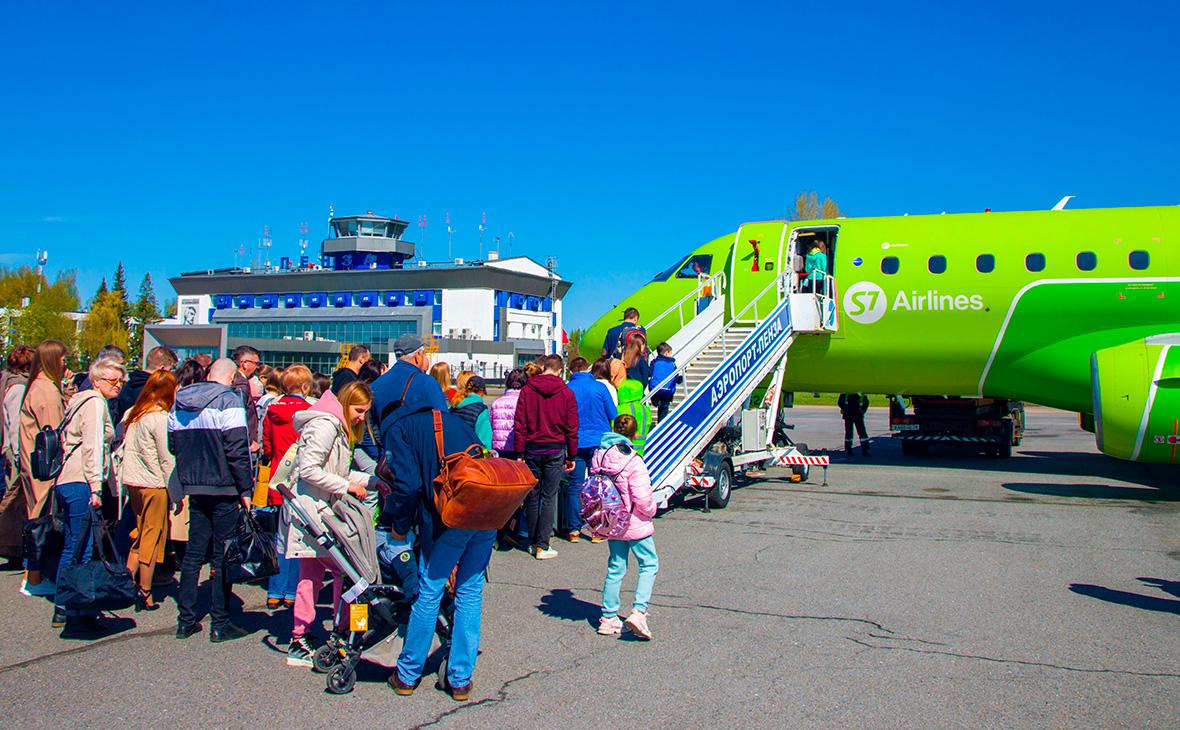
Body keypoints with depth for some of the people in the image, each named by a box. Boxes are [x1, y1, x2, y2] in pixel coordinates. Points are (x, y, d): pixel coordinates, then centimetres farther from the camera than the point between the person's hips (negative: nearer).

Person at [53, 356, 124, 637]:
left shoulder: (82, 400, 22)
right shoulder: (95, 403, -8)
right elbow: (92, 447, -17)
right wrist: (95, 486, -21)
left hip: (67, 481, 10)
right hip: (81, 482, -10)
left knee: (73, 547, 16)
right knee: (81, 550, -7)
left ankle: (63, 610, 23)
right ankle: (78, 616, -5)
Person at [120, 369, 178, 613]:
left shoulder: (132, 414, 8)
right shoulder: (161, 418, -15)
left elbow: (125, 445, 15)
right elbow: (167, 459, -14)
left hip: (131, 481, 7)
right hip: (154, 484, -7)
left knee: (141, 535, 19)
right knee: (152, 538, 2)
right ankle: (145, 594, 6)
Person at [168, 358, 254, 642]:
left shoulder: (179, 403, 10)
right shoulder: (229, 401, -13)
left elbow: (173, 444, 16)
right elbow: (237, 450, -17)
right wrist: (245, 490, -13)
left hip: (194, 488, 6)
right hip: (224, 490, -6)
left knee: (193, 552, 13)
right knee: (223, 556, 1)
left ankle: (186, 620, 17)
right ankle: (220, 624, 5)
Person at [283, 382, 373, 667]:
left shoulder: (339, 428, 18)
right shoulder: (325, 425, -16)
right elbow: (308, 469, -23)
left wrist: (372, 481, 8)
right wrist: (347, 486, -19)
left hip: (320, 513, 11)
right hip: (311, 514, -11)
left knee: (311, 574, 14)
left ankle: (298, 643, 21)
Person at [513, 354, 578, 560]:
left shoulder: (527, 389, 0)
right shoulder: (566, 393, -2)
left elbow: (519, 424, -2)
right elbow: (572, 428, 1)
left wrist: (520, 452, 2)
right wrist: (571, 456, 8)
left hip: (532, 449, 2)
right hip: (555, 450, -1)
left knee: (532, 497, 11)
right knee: (549, 497, 1)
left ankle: (532, 542, 18)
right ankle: (542, 546, -1)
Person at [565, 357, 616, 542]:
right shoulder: (600, 387, -3)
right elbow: (613, 415, 1)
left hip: (576, 443, 0)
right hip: (599, 442, 0)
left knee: (574, 487, 7)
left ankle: (574, 529, 7)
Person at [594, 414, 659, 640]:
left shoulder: (599, 456, -1)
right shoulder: (633, 462, -20)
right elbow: (642, 498, -21)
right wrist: (651, 511, 0)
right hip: (635, 524, -6)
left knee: (615, 568, 15)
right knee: (649, 565, 8)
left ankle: (608, 618, 18)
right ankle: (638, 612, -6)